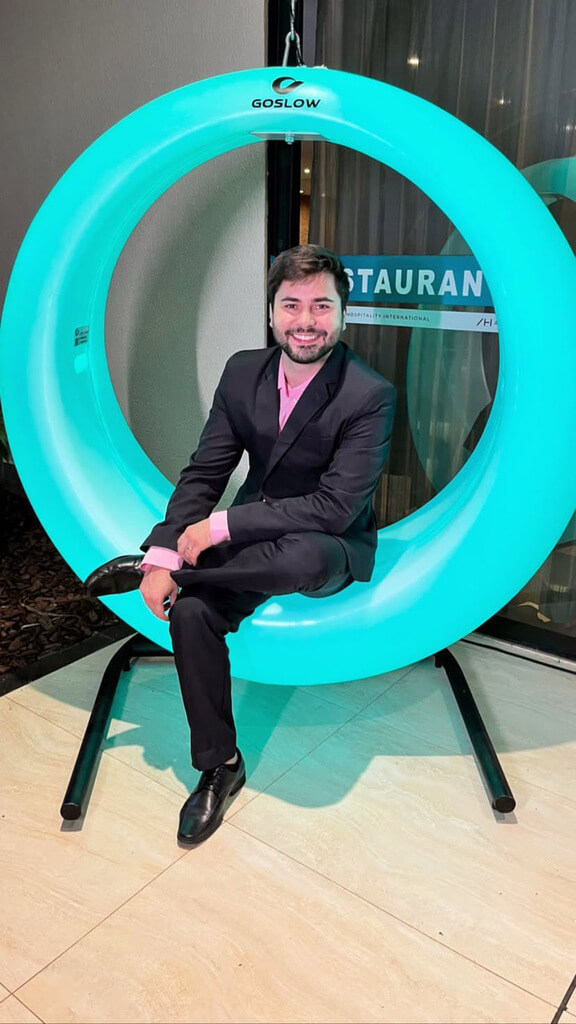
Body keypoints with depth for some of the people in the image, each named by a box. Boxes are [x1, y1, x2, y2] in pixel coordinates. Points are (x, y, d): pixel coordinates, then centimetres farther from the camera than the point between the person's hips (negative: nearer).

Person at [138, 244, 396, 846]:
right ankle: (219, 765, -2)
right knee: (191, 609, -23)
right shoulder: (243, 372, -1)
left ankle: (138, 569, -15)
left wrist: (222, 526, -24)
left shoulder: (370, 396, -18)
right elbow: (203, 473, -2)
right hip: (253, 537, 4)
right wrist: (164, 553, -17)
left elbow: (334, 509, -23)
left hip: (332, 547, -4)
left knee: (304, 558, -39)